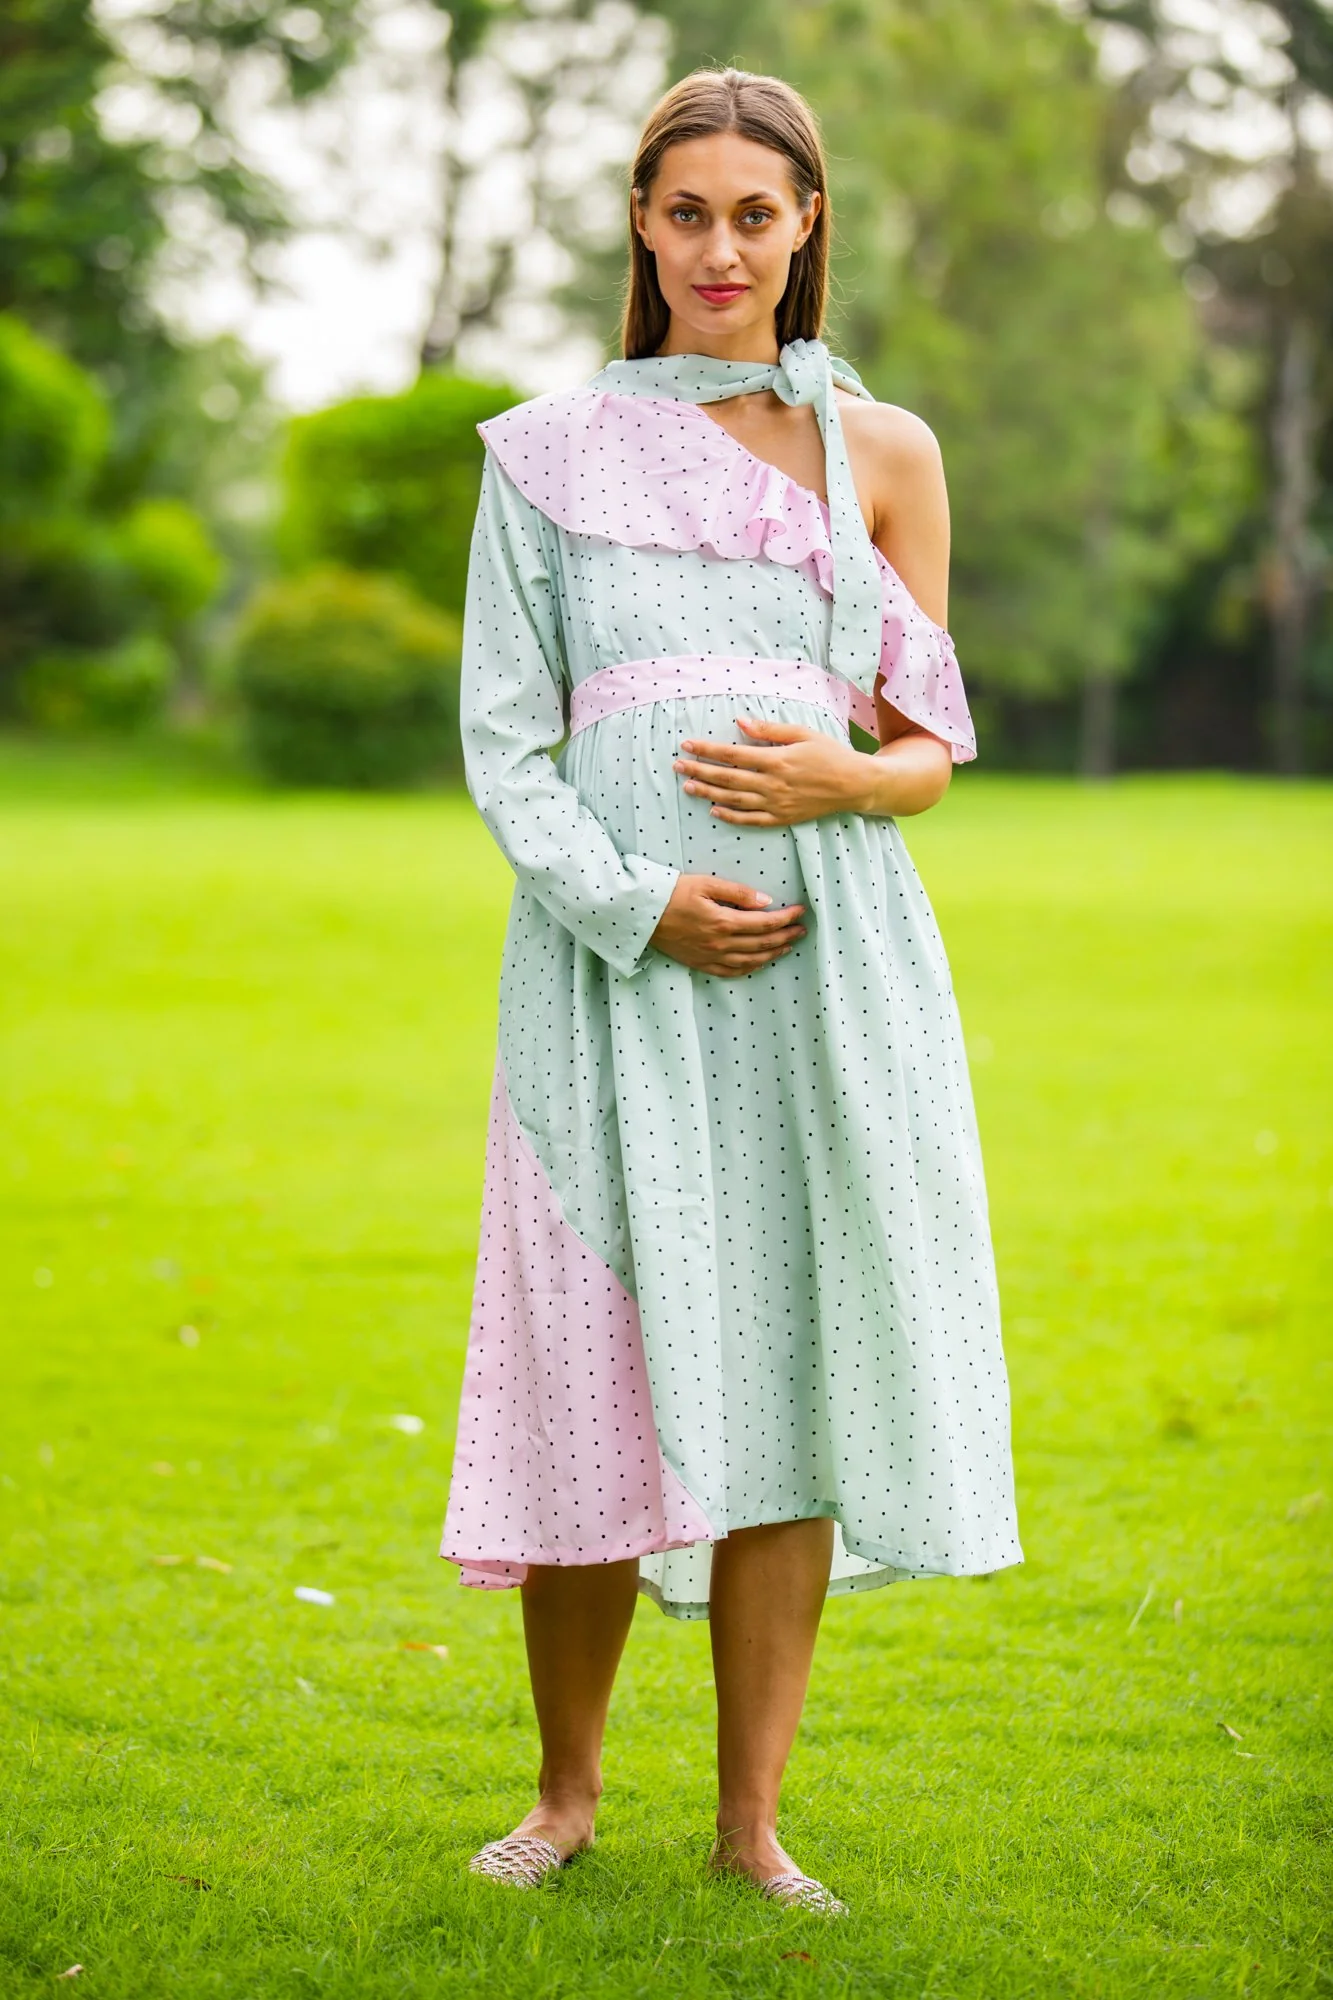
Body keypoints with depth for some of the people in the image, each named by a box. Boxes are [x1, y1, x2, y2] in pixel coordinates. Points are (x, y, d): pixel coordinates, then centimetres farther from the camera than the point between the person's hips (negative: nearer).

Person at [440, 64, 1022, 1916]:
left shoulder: (883, 450, 11)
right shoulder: (550, 450, 8)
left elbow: (934, 751, 12)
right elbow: (502, 740, 3)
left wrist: (840, 774, -11)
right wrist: (638, 902, -12)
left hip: (831, 951, 1)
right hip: (619, 958, -1)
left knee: (788, 1368, 1)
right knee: (602, 1371, -1)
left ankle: (752, 1818, 12)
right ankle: (568, 1789, 19)